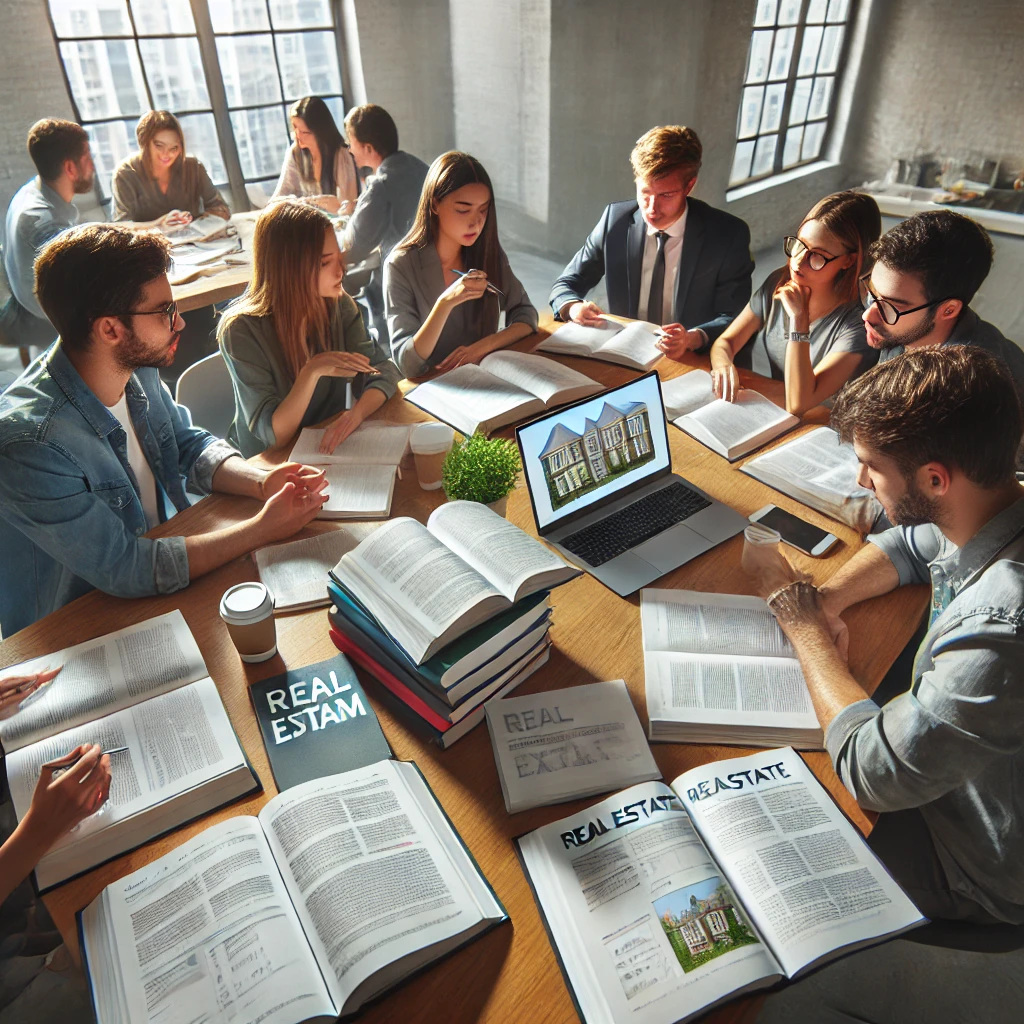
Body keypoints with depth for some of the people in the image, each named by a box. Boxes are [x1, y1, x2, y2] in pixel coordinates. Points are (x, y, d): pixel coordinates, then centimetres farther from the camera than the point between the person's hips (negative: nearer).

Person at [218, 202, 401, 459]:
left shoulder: (338, 305, -5)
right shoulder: (241, 329, -18)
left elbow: (383, 370, -9)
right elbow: (272, 434, -20)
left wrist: (358, 411, -30)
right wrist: (312, 372, -35)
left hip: (329, 446, 5)